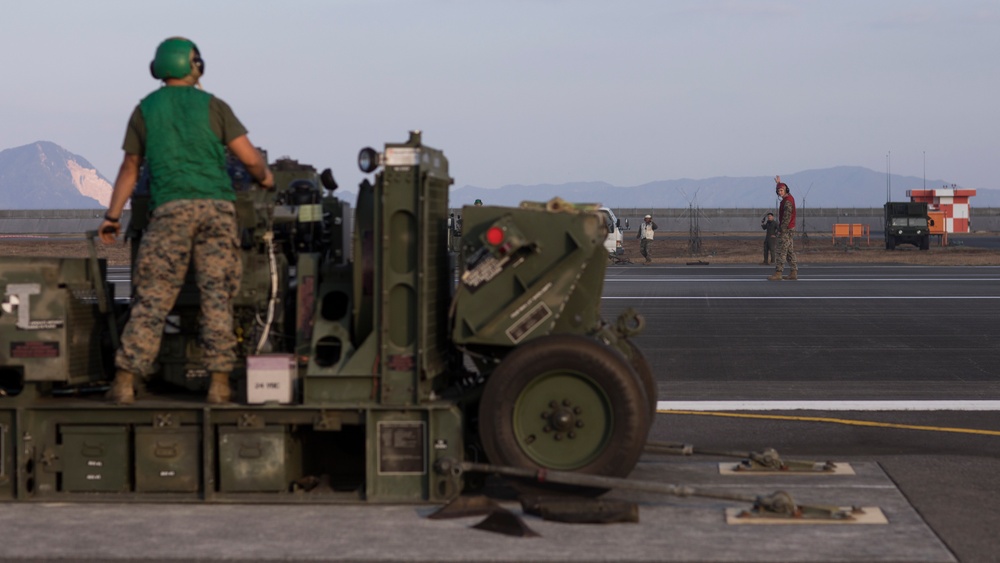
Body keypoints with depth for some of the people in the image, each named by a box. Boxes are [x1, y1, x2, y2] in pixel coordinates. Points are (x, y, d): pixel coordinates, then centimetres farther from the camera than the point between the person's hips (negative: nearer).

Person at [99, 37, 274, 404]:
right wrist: (265, 177, 25)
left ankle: (125, 381, -5)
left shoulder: (145, 109, 13)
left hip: (171, 209, 0)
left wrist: (113, 216, 27)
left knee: (152, 297, 0)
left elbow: (130, 167, 18)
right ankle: (219, 382, -3)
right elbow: (250, 158, 4)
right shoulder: (212, 106, 9)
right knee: (217, 295, 1)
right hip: (217, 207, 0)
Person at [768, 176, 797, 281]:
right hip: (789, 229, 10)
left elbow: (787, 217, -25)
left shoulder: (787, 201, -20)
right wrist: (778, 183, 41)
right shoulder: (789, 197, 11)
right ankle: (793, 273, 12)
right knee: (790, 251, 11)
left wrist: (781, 230, -25)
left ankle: (778, 274, -14)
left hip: (786, 229, -10)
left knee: (782, 252, -11)